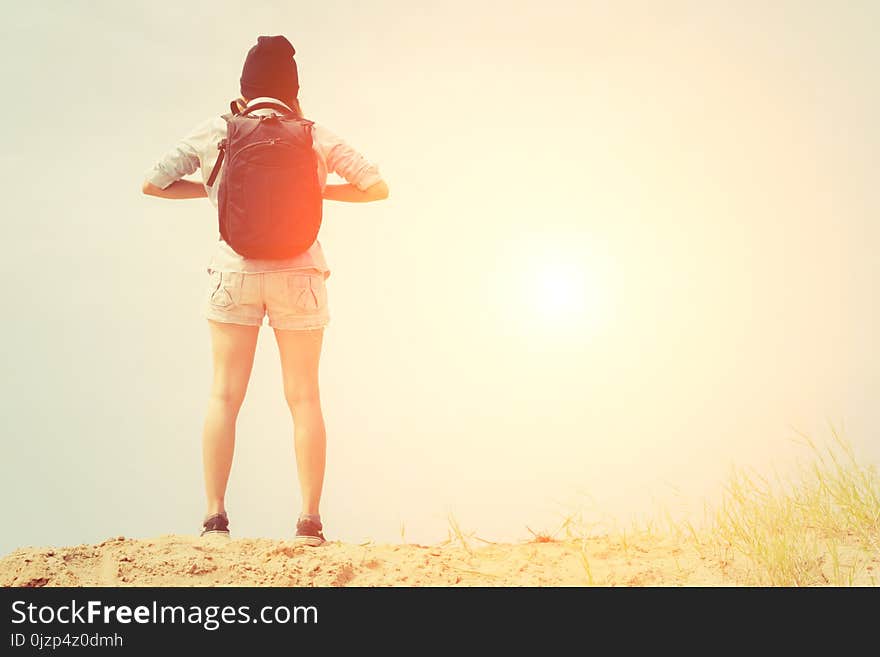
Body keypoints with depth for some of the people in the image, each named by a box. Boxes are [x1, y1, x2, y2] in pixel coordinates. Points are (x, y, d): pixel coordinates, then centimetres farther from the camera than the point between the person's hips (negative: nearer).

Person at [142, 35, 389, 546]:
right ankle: (310, 519, 4)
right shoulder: (316, 137, 0)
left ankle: (215, 516, 1)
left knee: (225, 395, 5)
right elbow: (377, 188, 4)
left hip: (234, 271, 0)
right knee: (304, 398, 5)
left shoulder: (215, 133, 0)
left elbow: (152, 184, 4)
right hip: (298, 274, 0)